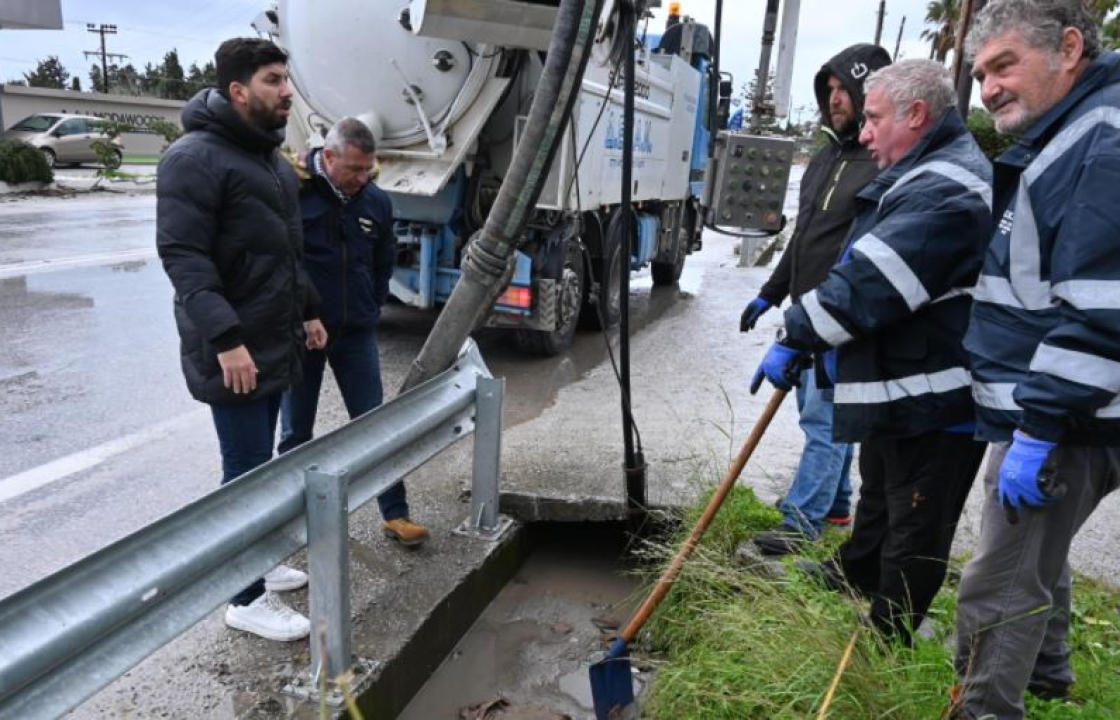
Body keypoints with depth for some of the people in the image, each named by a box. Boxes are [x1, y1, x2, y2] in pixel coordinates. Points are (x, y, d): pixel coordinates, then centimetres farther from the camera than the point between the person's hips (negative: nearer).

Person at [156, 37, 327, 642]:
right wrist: (225, 338, -27)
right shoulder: (195, 158, -13)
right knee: (247, 471, -2)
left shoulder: (271, 158, 16)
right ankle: (246, 600, 11)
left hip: (274, 345, 9)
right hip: (233, 353, -9)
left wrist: (308, 312, 21)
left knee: (258, 463, 18)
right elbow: (182, 256, -20)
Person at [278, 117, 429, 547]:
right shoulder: (293, 192, -14)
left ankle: (395, 514, 15)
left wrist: (371, 308, 10)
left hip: (356, 334, 3)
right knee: (296, 432, 11)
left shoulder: (376, 202, 1)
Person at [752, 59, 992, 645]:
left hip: (933, 403, -11)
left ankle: (886, 639, 23)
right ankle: (854, 573, 51)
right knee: (878, 494, 30)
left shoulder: (944, 192, -24)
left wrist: (795, 339, -18)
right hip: (898, 388, 11)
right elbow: (867, 272, 19)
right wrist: (806, 340, 12)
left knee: (914, 530, 6)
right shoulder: (925, 175, 14)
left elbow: (868, 284, -28)